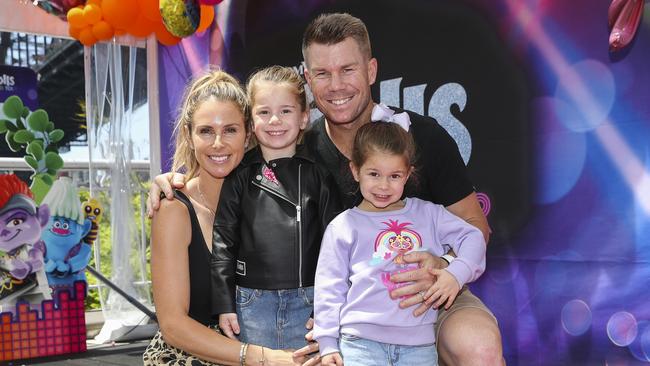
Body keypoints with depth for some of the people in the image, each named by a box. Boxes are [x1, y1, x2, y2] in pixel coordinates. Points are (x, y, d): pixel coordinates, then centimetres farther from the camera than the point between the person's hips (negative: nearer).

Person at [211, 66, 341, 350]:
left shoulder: (318, 174, 1)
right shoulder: (240, 175, 1)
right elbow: (223, 240, 1)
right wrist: (224, 305, -3)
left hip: (308, 303, 0)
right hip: (252, 303, 0)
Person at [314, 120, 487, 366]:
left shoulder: (427, 214, 12)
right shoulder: (343, 226, 6)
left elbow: (472, 238, 13)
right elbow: (329, 288, 6)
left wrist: (457, 272, -7)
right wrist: (328, 344, 2)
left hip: (419, 344, 2)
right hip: (361, 342, -2)